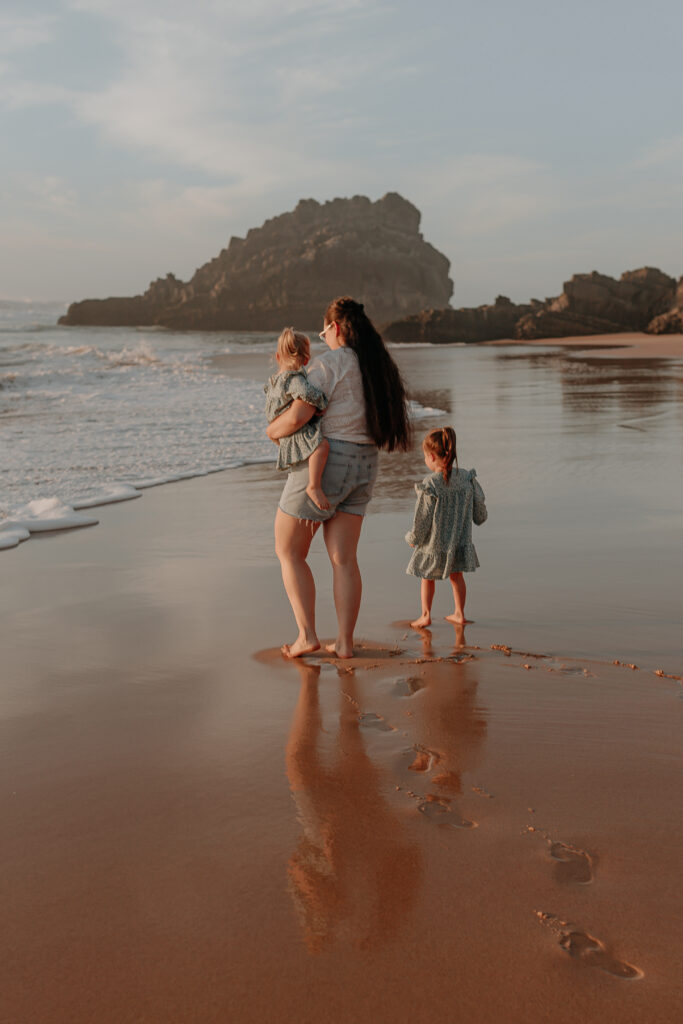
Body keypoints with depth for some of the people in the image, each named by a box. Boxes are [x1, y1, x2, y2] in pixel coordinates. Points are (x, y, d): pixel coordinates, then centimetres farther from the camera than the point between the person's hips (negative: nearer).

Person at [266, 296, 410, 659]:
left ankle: (306, 635, 2)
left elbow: (297, 416, -23)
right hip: (363, 466, 7)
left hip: (322, 462, -7)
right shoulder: (380, 366, 9)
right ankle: (344, 642, 8)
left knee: (288, 552, 7)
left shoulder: (328, 363, -14)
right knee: (343, 558, 9)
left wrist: (273, 430, -2)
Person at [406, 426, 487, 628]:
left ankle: (425, 615, 22)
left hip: (434, 544, -4)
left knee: (427, 577, 17)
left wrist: (413, 539, 0)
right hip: (460, 541, 4)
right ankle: (459, 613, 30)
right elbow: (480, 514, 0)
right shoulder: (467, 479, -10)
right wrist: (480, 518, 23)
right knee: (456, 575, 22)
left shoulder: (429, 486, -26)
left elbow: (422, 519, -18)